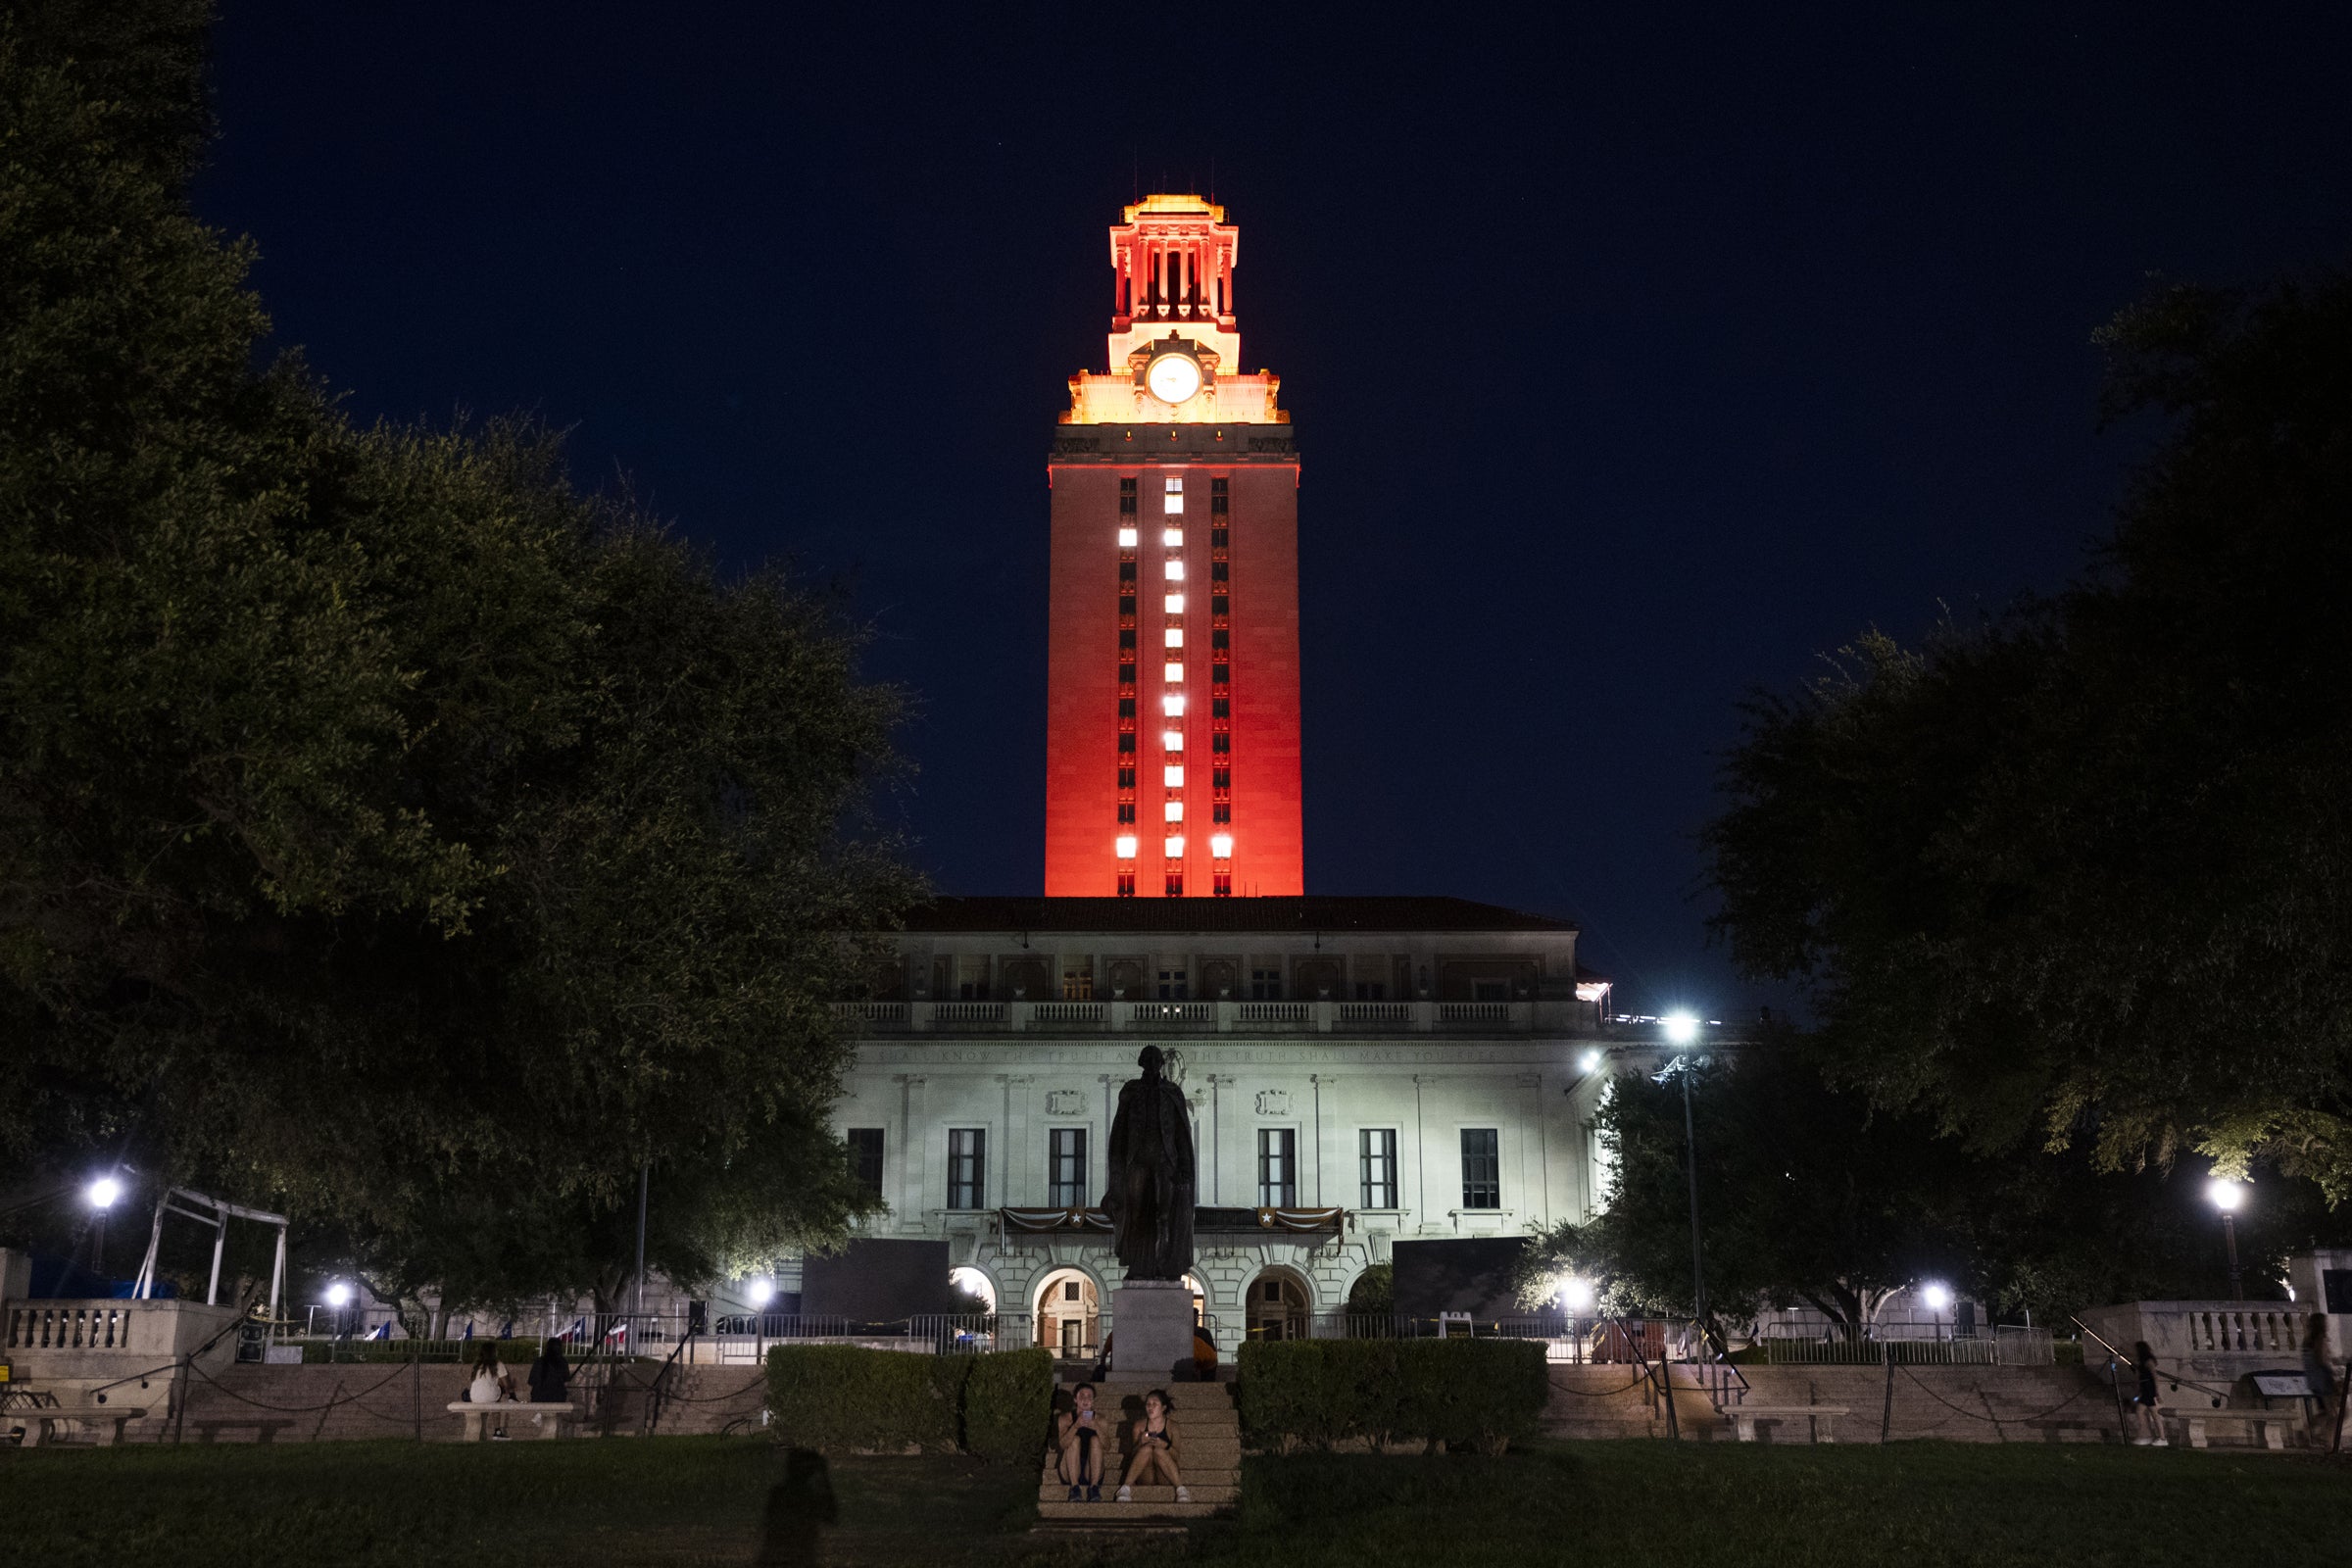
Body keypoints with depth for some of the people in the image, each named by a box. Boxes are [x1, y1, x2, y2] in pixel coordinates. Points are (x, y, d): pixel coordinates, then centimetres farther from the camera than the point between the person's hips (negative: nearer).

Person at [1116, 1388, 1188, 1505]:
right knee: (1146, 1449, -28)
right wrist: (1140, 1443, -13)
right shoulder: (1140, 1425, 10)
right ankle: (1126, 1488, -37)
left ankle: (1181, 1490, -39)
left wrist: (1165, 1446, -17)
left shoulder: (1172, 1427, 6)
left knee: (1158, 1451, -31)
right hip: (1144, 1479, 1)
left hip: (1165, 1479, -1)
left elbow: (1176, 1456, 1)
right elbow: (1131, 1454, 8)